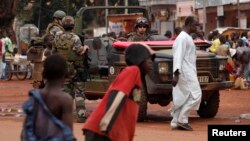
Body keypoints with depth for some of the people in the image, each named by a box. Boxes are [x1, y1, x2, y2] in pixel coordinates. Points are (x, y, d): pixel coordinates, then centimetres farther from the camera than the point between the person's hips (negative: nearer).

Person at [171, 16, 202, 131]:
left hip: (189, 72, 10)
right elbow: (178, 56, -22)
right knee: (195, 95, -12)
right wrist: (176, 74, -28)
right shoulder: (182, 38, -14)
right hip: (185, 73, -10)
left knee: (182, 97, 10)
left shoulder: (187, 37, 17)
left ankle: (175, 122, 12)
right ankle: (182, 120, -8)